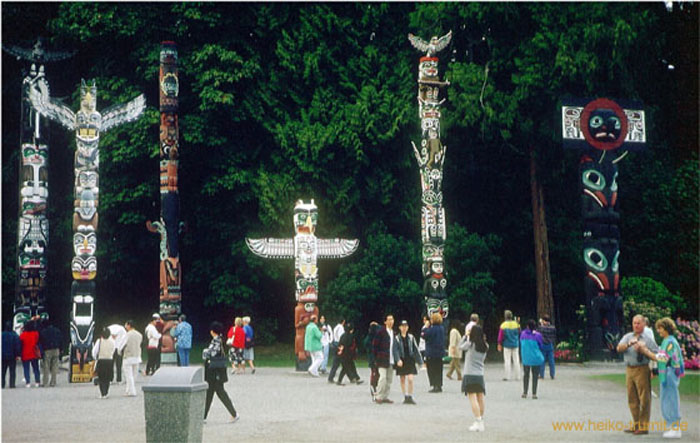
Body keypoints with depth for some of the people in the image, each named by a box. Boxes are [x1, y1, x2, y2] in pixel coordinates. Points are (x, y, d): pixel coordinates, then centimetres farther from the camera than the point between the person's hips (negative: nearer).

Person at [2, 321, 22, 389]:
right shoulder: (14, 335, -10)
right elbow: (18, 345, -11)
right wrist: (18, 355, -5)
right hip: (12, 356, -2)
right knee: (12, 371, 4)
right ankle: (12, 385, 0)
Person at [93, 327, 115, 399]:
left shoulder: (99, 341, -9)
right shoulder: (112, 342, -4)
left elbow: (94, 351, -6)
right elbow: (113, 351, 6)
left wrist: (95, 358, 12)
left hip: (100, 361, -2)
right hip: (109, 360, 2)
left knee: (101, 378, 7)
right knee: (107, 378, 13)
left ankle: (102, 393, -1)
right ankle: (106, 393, 16)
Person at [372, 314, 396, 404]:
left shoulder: (394, 332, 12)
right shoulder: (381, 332, -8)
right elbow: (375, 345, -6)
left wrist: (395, 359, 13)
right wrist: (376, 357, -7)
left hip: (391, 360, 7)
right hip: (382, 360, -7)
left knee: (389, 379, 8)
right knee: (383, 377, -13)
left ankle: (385, 397, 16)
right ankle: (378, 397, -5)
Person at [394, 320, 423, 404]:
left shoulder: (411, 337, 3)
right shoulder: (397, 338, -1)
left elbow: (416, 349, 7)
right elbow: (395, 350, -8)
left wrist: (420, 361, 6)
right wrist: (398, 360, -23)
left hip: (410, 361, 0)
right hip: (401, 361, 0)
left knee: (410, 379, -11)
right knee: (402, 380, 7)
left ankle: (410, 397, -4)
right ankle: (405, 397, 18)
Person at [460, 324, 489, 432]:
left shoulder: (470, 344, -10)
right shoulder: (485, 346, 4)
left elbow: (461, 346, 6)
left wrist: (465, 336, 16)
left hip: (470, 375, -5)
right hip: (480, 375, 5)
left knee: (472, 398, -7)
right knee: (480, 398, 11)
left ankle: (478, 422, -15)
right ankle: (481, 422, 19)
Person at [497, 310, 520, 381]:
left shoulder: (503, 325, -9)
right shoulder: (516, 324, -2)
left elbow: (501, 336, -6)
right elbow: (519, 333, 10)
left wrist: (499, 344, 2)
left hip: (507, 345, -2)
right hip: (515, 344, 2)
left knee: (507, 361, 2)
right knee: (516, 360, 8)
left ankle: (507, 376, -1)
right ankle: (518, 376, 10)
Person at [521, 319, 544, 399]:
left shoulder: (523, 334, -5)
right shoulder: (538, 335, -11)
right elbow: (541, 346, 0)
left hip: (525, 358, 2)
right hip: (535, 358, -2)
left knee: (526, 375, 15)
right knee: (535, 376, 5)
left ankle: (525, 393, 18)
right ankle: (534, 394, 5)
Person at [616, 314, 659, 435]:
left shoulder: (647, 339, 1)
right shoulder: (628, 336, 12)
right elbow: (619, 348, -3)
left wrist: (643, 350, -17)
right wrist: (629, 344, -21)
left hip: (642, 370, -5)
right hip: (629, 370, 5)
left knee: (644, 399, -4)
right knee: (632, 399, 12)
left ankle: (644, 426, 2)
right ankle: (636, 424, 22)